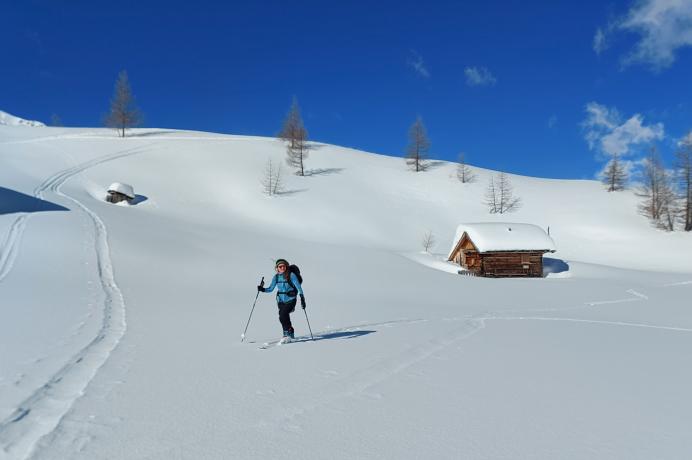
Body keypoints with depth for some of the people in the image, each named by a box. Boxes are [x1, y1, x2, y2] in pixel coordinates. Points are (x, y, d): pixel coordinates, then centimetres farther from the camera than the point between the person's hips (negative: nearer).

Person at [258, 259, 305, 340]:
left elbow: (298, 287, -11)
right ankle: (291, 334, 28)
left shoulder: (291, 275, -9)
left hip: (290, 299, -5)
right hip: (281, 300, 5)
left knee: (283, 316, -21)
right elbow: (270, 289, 7)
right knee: (284, 317, 6)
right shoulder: (276, 277, 5)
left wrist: (302, 298, -18)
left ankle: (287, 333, -5)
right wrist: (262, 289, -10)